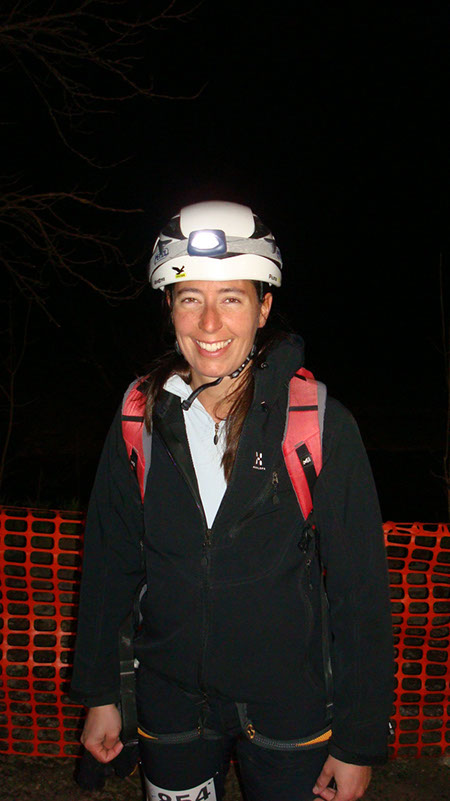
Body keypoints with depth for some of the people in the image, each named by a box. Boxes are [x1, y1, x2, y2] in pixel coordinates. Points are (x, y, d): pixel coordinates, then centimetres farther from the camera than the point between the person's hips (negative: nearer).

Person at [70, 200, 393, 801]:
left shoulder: (321, 424, -14)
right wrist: (99, 692, 8)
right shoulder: (141, 419, -6)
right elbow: (110, 562, 4)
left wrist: (360, 741, -8)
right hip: (170, 703, 2)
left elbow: (361, 589, -10)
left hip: (290, 706, -2)